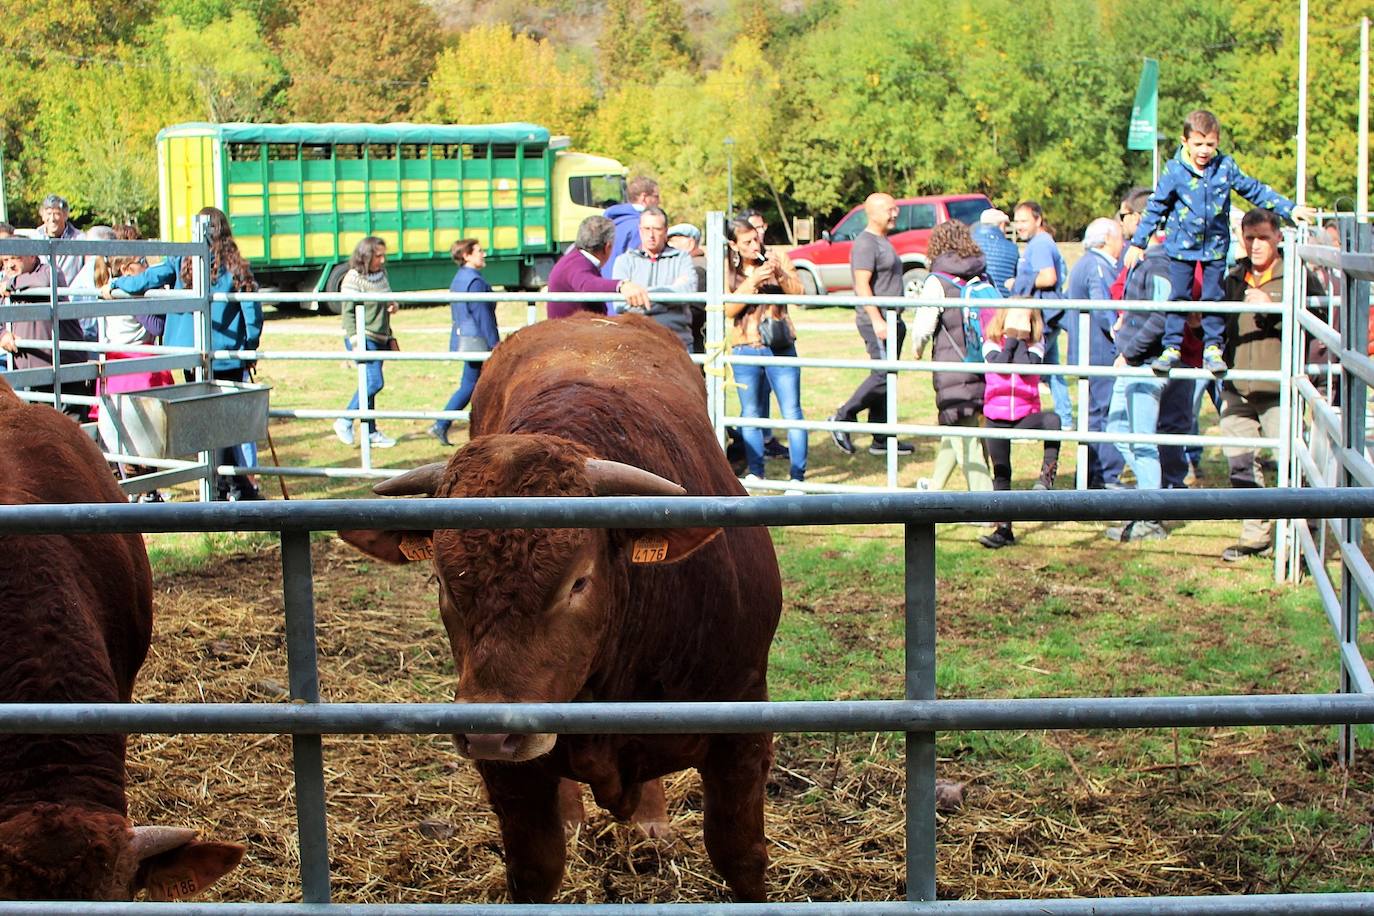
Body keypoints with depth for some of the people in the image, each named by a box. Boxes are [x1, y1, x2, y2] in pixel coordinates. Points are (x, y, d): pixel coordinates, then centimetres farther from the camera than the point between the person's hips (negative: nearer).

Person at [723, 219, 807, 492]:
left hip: (780, 347, -1)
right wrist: (753, 282, -19)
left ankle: (797, 477, -4)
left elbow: (798, 292, -3)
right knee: (750, 414, 7)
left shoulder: (775, 261, 5)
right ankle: (755, 472, 17)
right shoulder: (727, 271, 4)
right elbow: (729, 309, -8)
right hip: (745, 349, 1)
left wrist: (780, 273, -19)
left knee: (792, 412, -5)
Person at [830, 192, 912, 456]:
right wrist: (877, 320, -26)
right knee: (884, 375, -15)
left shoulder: (883, 242, 19)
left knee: (885, 377, 9)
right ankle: (842, 418, -5)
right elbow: (862, 286, -21)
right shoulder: (865, 243, -13)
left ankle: (881, 439, 11)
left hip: (890, 322, 10)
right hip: (876, 322, -10)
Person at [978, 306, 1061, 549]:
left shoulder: (1035, 345, 2)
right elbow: (998, 364, -18)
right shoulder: (991, 343, 3)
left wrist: (1020, 340, -12)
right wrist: (1011, 339, -12)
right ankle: (1004, 529, 14)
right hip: (996, 416, 1)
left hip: (1026, 413, -1)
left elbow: (1027, 368, -18)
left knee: (1053, 420, -36)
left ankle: (1048, 474, -31)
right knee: (1000, 474, 5)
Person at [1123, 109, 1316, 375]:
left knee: (1214, 297, 5)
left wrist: (1290, 209, 2)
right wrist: (1138, 242, -1)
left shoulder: (1226, 167, -4)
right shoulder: (1174, 170, -10)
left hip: (1215, 246, 2)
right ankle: (1172, 347, 8)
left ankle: (1213, 347, 12)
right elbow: (1155, 207, -3)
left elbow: (1255, 191, 5)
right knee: (1178, 296, 1)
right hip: (1181, 245, -1)